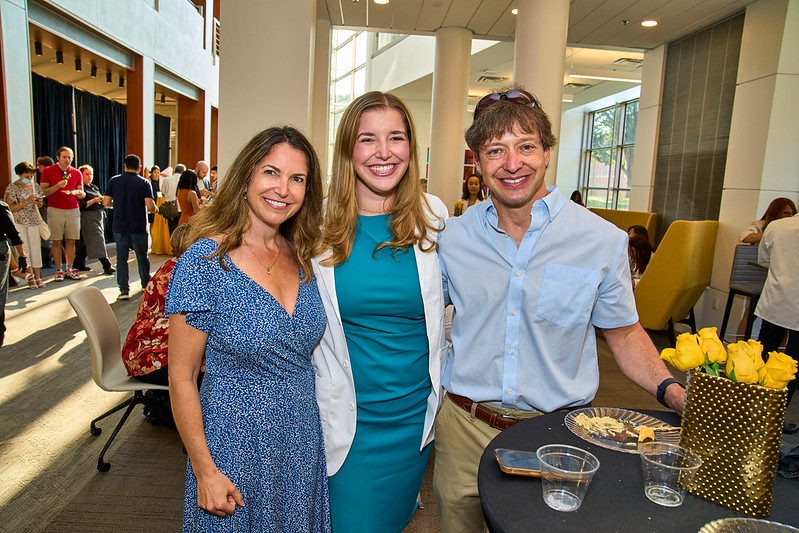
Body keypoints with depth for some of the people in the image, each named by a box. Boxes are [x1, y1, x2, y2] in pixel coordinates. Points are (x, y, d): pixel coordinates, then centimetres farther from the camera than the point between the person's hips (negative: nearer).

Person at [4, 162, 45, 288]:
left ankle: (38, 277, 6)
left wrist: (38, 202, -3)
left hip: (34, 221, 4)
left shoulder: (35, 186, 10)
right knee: (24, 249, -3)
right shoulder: (12, 188, -4)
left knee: (36, 248, 2)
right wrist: (26, 202, -19)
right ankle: (30, 276, 2)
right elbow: (11, 208, -10)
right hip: (19, 222, -4)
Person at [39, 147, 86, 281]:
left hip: (73, 210, 2)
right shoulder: (48, 171, 3)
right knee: (56, 241, -1)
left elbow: (81, 194, 13)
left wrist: (79, 193, -11)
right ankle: (59, 270, 6)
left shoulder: (76, 173, 10)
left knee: (71, 241, 2)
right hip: (55, 210, -2)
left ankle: (69, 269, 9)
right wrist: (57, 186, -16)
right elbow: (43, 192, -1)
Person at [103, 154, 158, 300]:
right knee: (142, 256, 14)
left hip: (120, 227, 1)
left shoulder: (114, 181, 1)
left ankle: (124, 289, 0)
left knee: (121, 257, 5)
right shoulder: (144, 183, -5)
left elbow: (106, 203, 0)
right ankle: (146, 284, 28)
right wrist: (155, 209, 8)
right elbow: (150, 206, -14)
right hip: (139, 227, -1)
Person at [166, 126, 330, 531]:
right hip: (237, 441, -5)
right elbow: (182, 378, -12)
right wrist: (205, 470, -11)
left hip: (302, 435, 5)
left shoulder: (300, 257, -1)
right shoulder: (203, 262, -17)